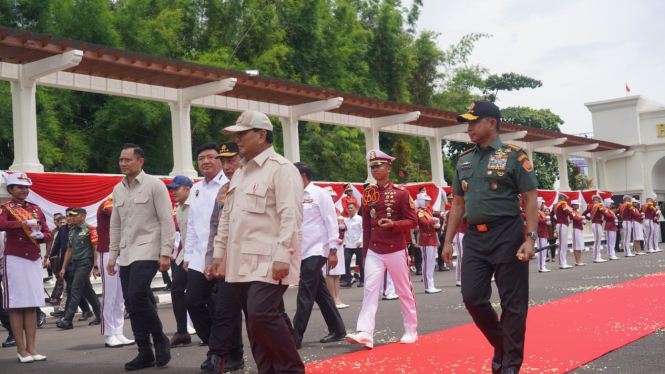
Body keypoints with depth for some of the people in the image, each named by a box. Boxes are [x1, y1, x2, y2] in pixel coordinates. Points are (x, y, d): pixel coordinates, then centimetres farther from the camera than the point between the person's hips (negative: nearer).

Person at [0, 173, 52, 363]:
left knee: (32, 306, 5)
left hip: (34, 260, 5)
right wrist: (24, 223, -32)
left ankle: (31, 348, 9)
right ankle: (21, 350, 3)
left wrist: (41, 235, -11)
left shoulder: (36, 209, 13)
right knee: (16, 306, -1)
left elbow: (47, 233, 10)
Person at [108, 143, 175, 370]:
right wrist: (112, 255, 14)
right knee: (132, 303, 5)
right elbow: (115, 225, 18)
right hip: (126, 254, 7)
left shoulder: (154, 185, -4)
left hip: (147, 251, -6)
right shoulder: (118, 190, 13)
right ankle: (145, 354, 13)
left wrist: (165, 253, -14)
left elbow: (167, 221, -8)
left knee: (136, 296, -20)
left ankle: (160, 339, 1)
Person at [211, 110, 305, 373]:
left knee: (262, 315, -18)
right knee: (255, 321, 8)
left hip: (268, 261, -8)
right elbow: (226, 217, 23)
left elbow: (290, 217, -16)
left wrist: (282, 256, -23)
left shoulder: (281, 169, -8)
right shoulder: (240, 173, 18)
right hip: (242, 262, 8)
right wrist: (220, 251, 17)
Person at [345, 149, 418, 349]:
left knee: (404, 291, 8)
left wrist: (393, 224, -23)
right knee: (370, 289, -9)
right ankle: (365, 333, -16)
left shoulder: (401, 192, -5)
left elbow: (413, 221, -5)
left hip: (396, 250, -3)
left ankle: (411, 331, 21)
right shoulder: (368, 194, 6)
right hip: (374, 252, 3)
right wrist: (364, 253, 10)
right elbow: (366, 226, 10)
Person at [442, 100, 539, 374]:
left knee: (512, 303, 1)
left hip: (507, 235, -5)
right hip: (474, 237, 5)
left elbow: (530, 199, -7)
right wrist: (449, 240, 12)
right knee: (472, 298, 3)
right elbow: (458, 203, 17)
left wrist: (531, 238, -16)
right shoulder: (464, 160, 13)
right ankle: (501, 345, 26)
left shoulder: (513, 156, -4)